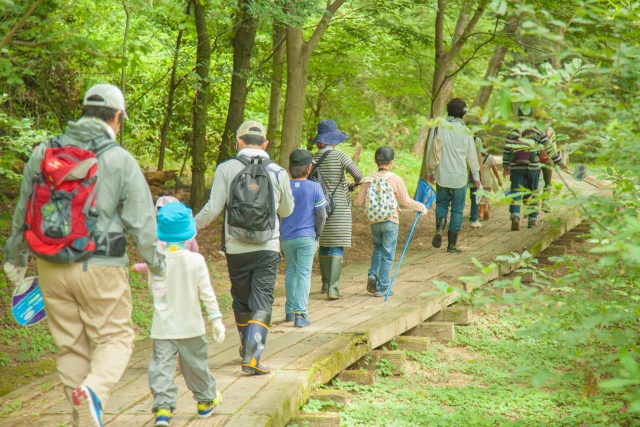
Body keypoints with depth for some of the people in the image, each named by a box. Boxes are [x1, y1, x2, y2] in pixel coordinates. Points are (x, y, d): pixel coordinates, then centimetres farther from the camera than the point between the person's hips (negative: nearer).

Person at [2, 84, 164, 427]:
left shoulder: (42, 154, 6)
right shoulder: (120, 160, -7)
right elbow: (141, 221, -5)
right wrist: (155, 261, 10)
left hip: (51, 267, 4)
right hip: (101, 269, -4)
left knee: (70, 345, 14)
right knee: (115, 337, 5)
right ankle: (94, 390, -22)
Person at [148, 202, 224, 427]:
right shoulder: (196, 260, -10)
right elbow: (207, 293, -6)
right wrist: (216, 318, 0)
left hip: (163, 326, 0)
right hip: (190, 325, 1)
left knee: (162, 365, -4)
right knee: (196, 364, 16)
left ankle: (162, 407, -17)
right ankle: (206, 400, 32)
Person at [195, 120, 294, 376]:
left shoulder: (226, 169, -4)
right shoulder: (277, 172, 1)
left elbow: (213, 208, -8)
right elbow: (287, 211, 14)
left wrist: (193, 225, 9)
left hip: (236, 248, 1)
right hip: (268, 249, 0)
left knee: (241, 302, 17)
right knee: (262, 304, -1)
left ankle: (247, 348, 33)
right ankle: (252, 356, -14)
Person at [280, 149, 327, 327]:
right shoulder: (314, 187, -8)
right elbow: (321, 214, -5)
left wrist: (278, 232, 15)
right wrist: (317, 234, 8)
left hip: (286, 237, 3)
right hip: (307, 237, -3)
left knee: (291, 272, 18)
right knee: (304, 274, -1)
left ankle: (290, 311, 23)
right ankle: (300, 314, -8)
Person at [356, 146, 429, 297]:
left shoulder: (368, 180, -2)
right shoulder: (396, 180, -10)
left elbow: (359, 202, 0)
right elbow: (406, 202, -4)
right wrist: (421, 207, 14)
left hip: (374, 222, 3)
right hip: (390, 222, -3)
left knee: (378, 247, 26)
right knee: (387, 255, 5)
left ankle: (373, 274, 7)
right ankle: (382, 287, 7)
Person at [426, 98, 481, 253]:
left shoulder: (438, 127, -5)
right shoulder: (465, 131, -6)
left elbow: (430, 151, 1)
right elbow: (472, 156, 1)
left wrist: (430, 172, 15)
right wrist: (476, 176, 14)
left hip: (441, 175, 1)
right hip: (459, 176, -1)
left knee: (441, 203, 21)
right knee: (457, 210, 8)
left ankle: (439, 229, -5)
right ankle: (452, 244, 9)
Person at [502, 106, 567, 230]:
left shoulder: (513, 131, 3)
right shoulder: (537, 131, 4)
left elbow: (506, 150, 3)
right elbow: (549, 148, 7)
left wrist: (505, 166, 14)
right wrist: (560, 162, 15)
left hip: (516, 167, 0)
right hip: (533, 167, 0)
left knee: (516, 193, -2)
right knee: (533, 193, 13)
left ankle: (515, 216, -24)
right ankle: (533, 220, 17)